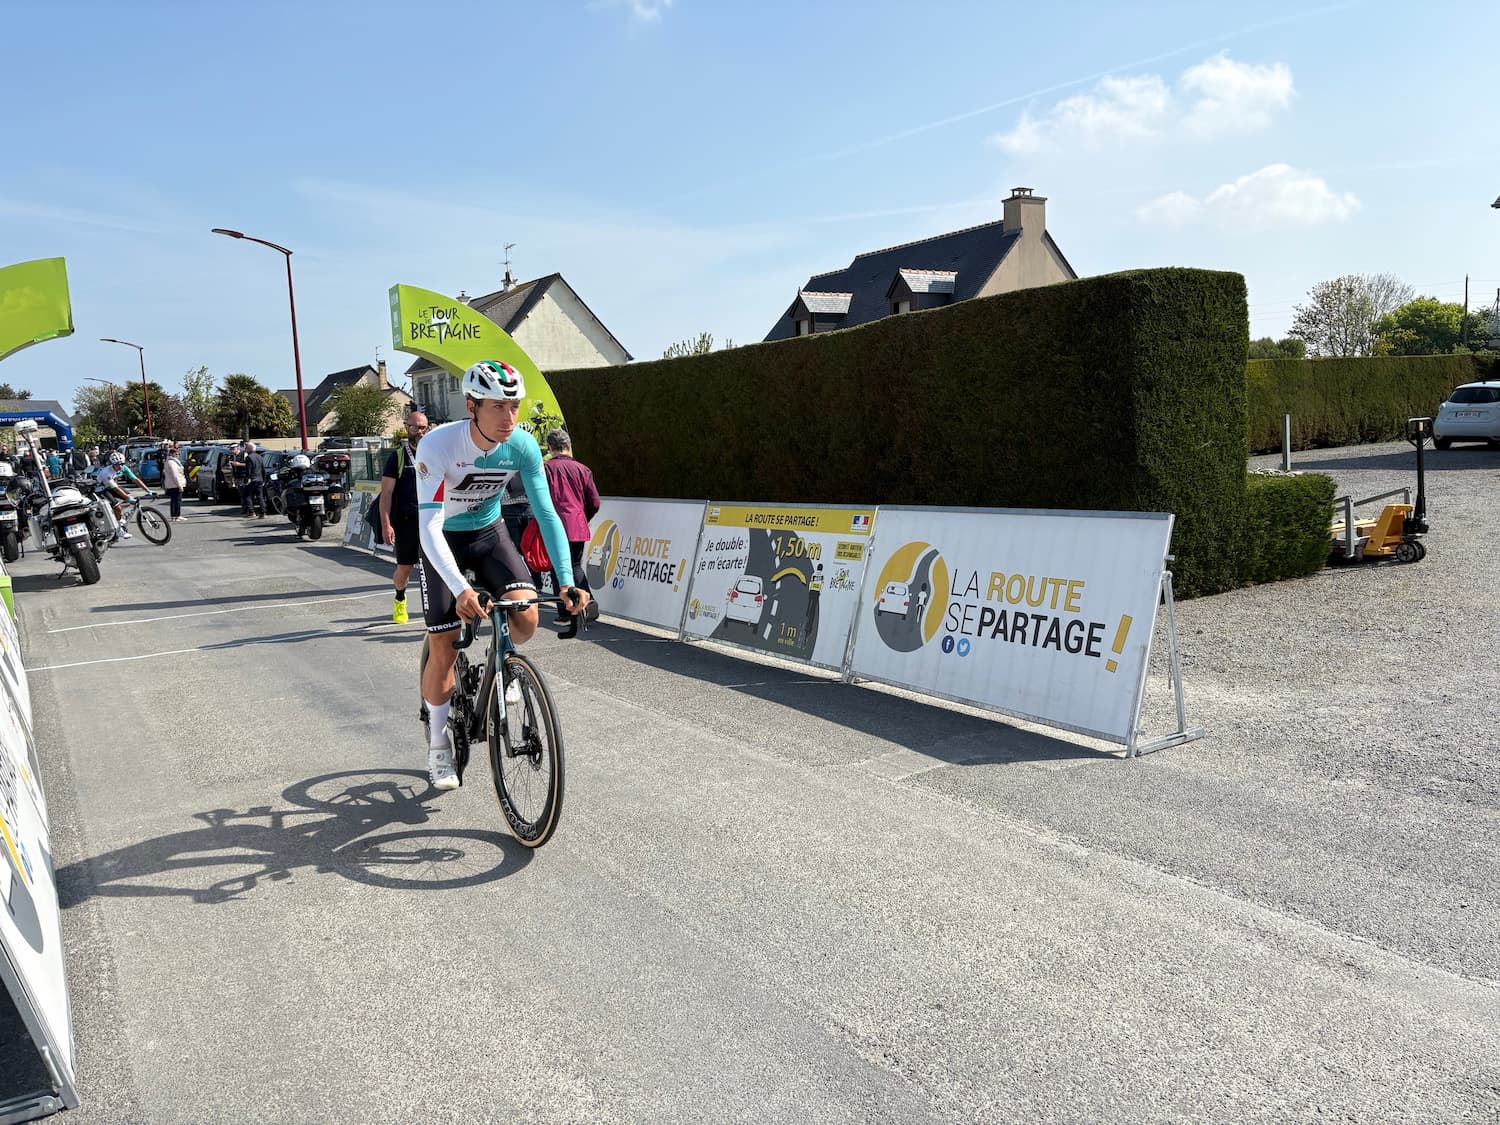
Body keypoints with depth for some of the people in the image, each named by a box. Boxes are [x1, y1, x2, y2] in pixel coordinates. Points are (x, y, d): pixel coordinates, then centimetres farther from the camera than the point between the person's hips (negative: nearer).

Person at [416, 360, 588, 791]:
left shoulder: (522, 445, -22)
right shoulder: (439, 444, -32)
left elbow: (547, 514, -19)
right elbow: (429, 526, -37)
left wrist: (566, 580, -30)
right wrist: (461, 589, -50)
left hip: (489, 532, 3)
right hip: (442, 539, -2)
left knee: (526, 616, -22)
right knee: (444, 650, -4)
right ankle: (438, 743, 18)